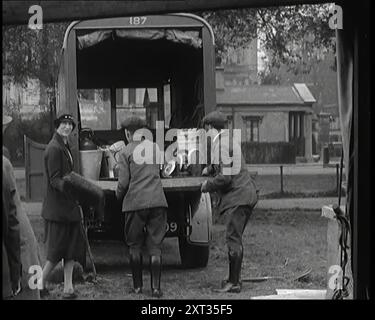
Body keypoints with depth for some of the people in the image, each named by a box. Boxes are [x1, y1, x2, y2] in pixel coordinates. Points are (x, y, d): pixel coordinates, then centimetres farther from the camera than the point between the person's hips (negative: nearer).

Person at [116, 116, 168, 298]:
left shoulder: (126, 152, -2)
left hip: (135, 202, -3)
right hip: (157, 201, 3)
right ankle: (155, 288, -1)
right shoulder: (154, 147, 12)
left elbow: (123, 182, -5)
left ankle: (137, 286, 13)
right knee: (155, 246, 4)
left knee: (135, 245, 10)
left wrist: (119, 196, 14)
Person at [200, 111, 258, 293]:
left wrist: (208, 185, -5)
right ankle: (235, 278, 22)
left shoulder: (221, 144, -15)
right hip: (245, 194, 10)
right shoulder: (230, 139, 16)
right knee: (235, 239, 16)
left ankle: (234, 283, -7)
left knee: (233, 239, -8)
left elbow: (225, 177, -20)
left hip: (238, 196, -10)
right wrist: (210, 168, 19)